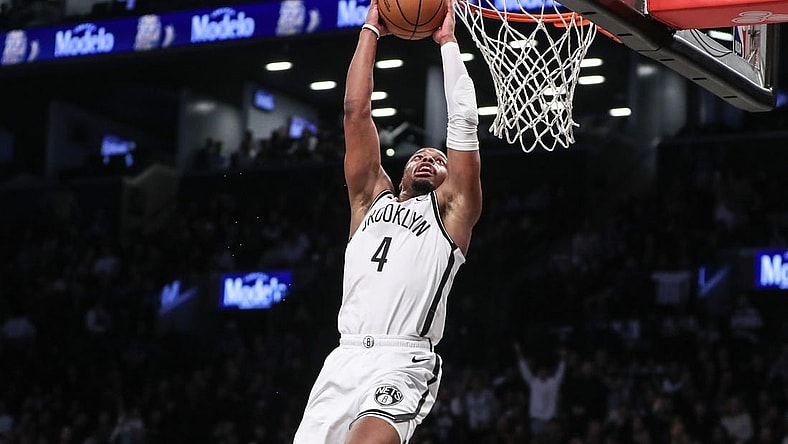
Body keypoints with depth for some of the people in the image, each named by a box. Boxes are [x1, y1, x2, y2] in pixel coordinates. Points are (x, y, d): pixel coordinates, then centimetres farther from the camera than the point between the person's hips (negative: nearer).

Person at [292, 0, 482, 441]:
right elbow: (357, 111, 20)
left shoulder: (451, 209, 15)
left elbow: (464, 122, 8)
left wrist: (448, 41, 14)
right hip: (344, 360, 5)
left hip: (403, 366, -5)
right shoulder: (372, 198, 24)